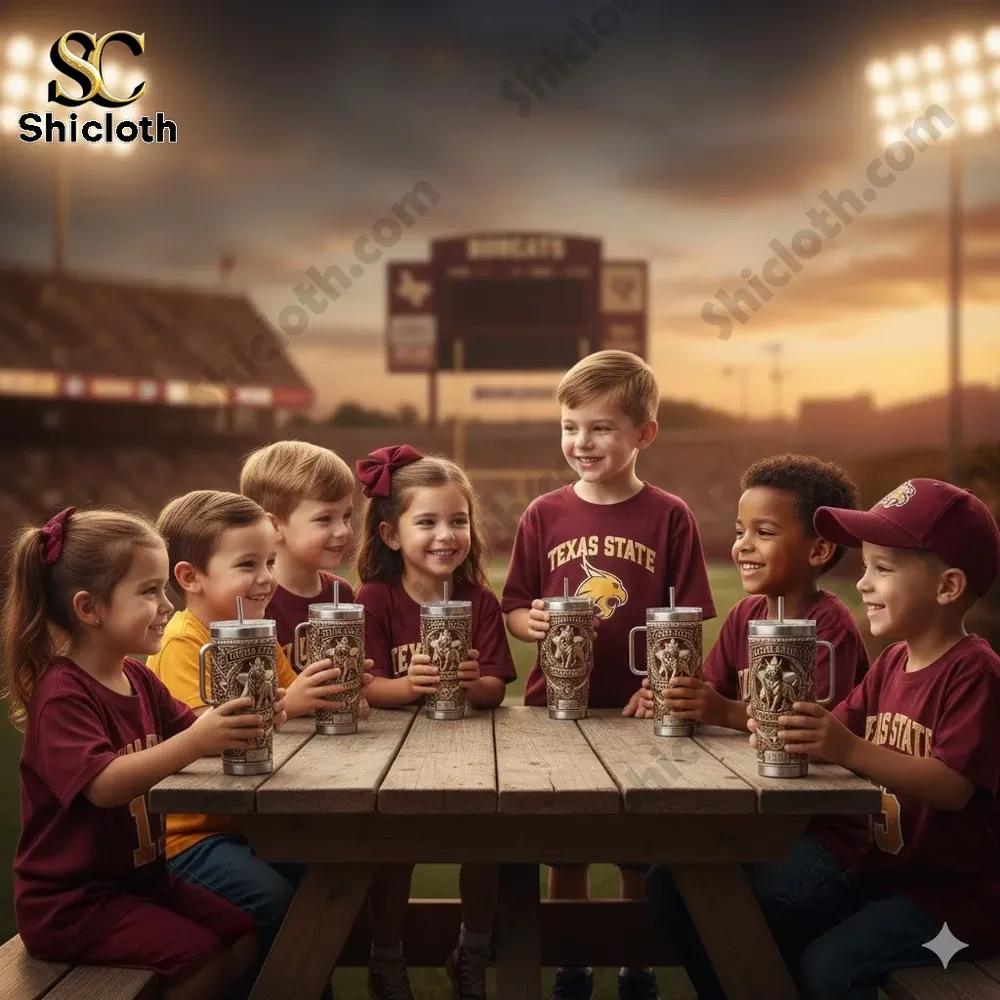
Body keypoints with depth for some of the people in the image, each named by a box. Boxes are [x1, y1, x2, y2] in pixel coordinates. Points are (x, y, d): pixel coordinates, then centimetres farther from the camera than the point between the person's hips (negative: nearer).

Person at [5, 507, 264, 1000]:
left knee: (244, 936, 2)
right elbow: (104, 784, -34)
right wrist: (195, 742, -44)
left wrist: (237, 720, -18)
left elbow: (189, 731, 5)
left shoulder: (139, 680, 7)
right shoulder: (62, 695, -21)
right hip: (71, 902, -9)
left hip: (143, 877, 9)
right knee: (203, 959, -19)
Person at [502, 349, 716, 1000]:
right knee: (564, 850, 12)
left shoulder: (670, 518, -5)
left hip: (638, 713, -1)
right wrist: (533, 622, -16)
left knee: (639, 855, 11)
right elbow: (515, 611, 6)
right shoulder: (544, 516, 1)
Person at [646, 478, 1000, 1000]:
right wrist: (794, 729, -17)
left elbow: (954, 785, -29)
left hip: (952, 889, -8)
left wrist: (850, 749, -41)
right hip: (869, 859, 8)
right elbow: (840, 730, 6)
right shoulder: (893, 660, 7)